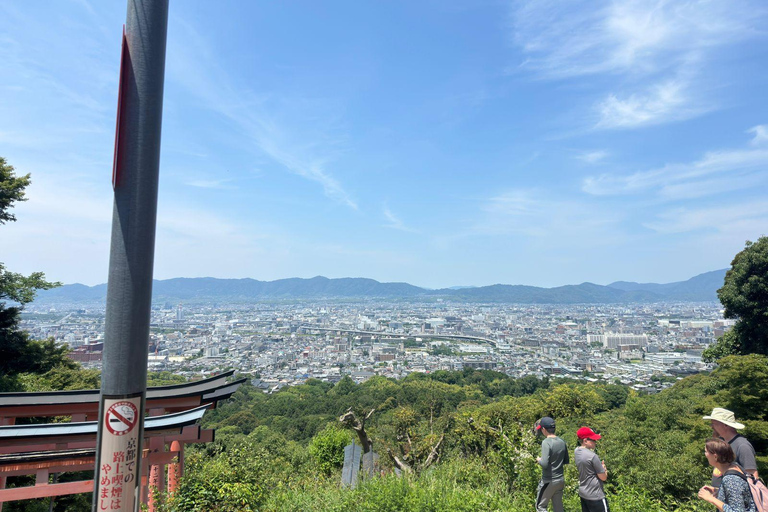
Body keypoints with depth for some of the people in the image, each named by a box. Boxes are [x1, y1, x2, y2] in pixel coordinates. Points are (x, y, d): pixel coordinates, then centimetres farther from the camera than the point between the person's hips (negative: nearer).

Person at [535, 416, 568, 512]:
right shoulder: (562, 442, 1)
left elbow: (544, 464, -26)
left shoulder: (546, 442, -21)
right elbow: (566, 461, 12)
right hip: (560, 480, 7)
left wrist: (539, 460, -6)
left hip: (549, 481, -7)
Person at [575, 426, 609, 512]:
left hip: (582, 493, 8)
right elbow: (603, 477, -13)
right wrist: (603, 467, 4)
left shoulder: (577, 451, 0)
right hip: (595, 495, -8)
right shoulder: (592, 456, -24)